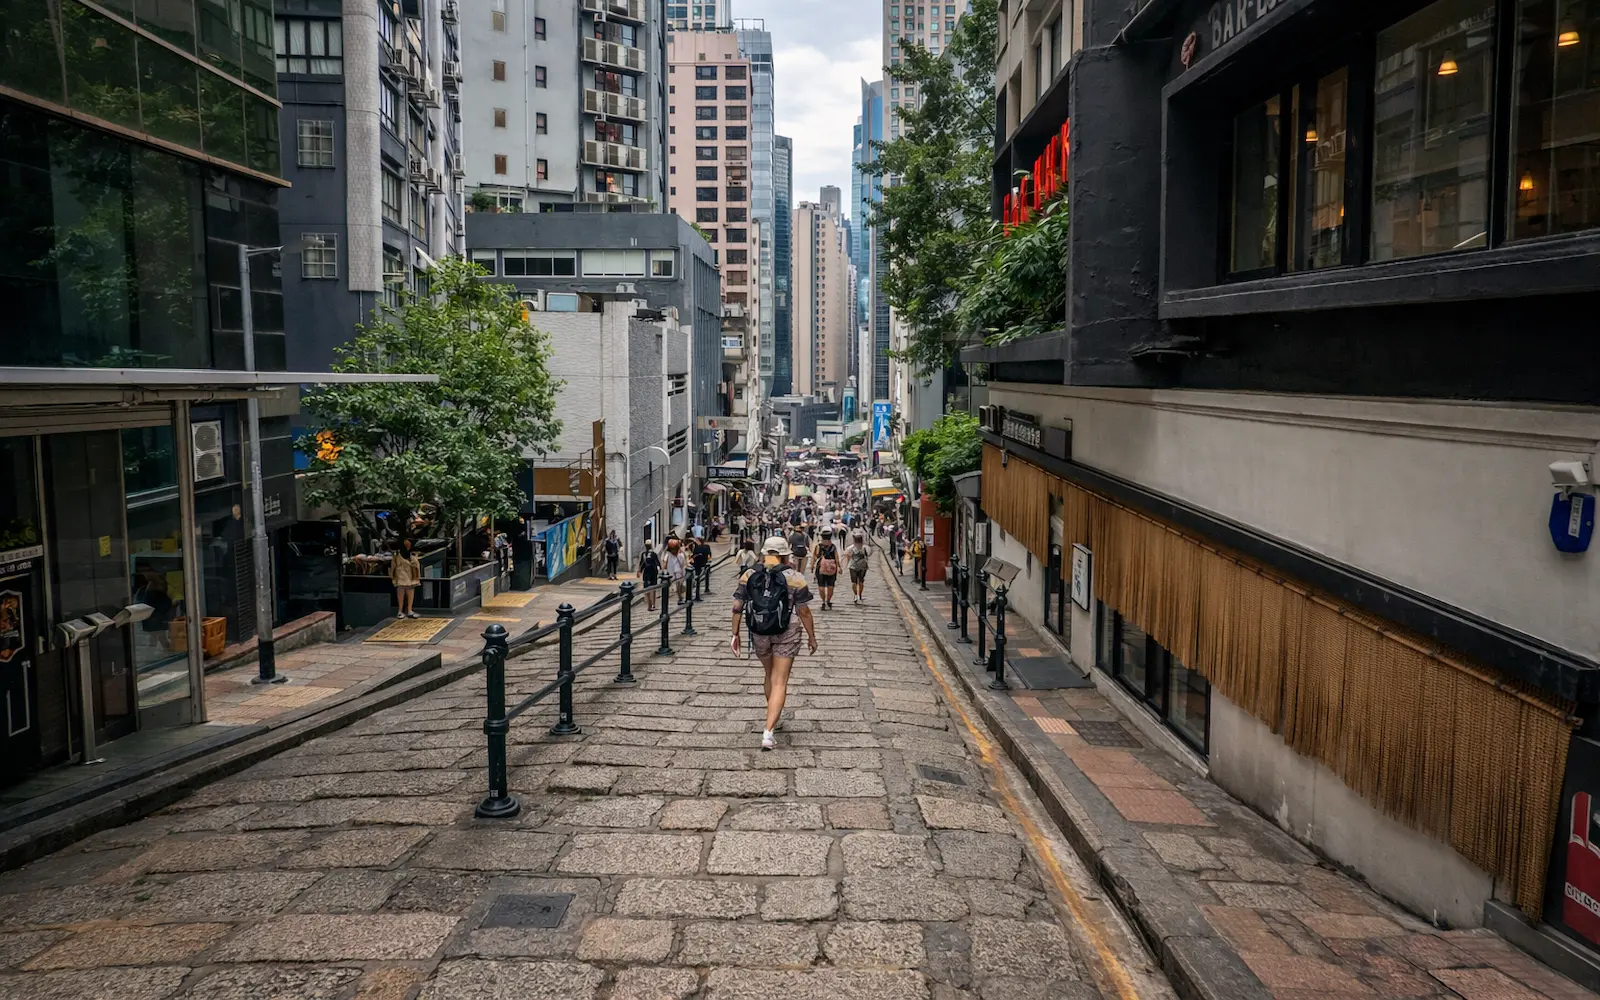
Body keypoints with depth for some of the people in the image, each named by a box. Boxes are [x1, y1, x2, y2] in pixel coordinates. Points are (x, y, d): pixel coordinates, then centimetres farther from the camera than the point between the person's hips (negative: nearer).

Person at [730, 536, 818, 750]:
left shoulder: (748, 576, -3)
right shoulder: (795, 578, -10)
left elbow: (737, 608, -3)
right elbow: (804, 612, -8)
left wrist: (735, 634, 6)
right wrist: (812, 637, 2)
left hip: (759, 634, 3)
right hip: (786, 634, -3)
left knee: (769, 674, 25)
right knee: (779, 682, 0)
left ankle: (774, 715, 45)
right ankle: (768, 732, -10)